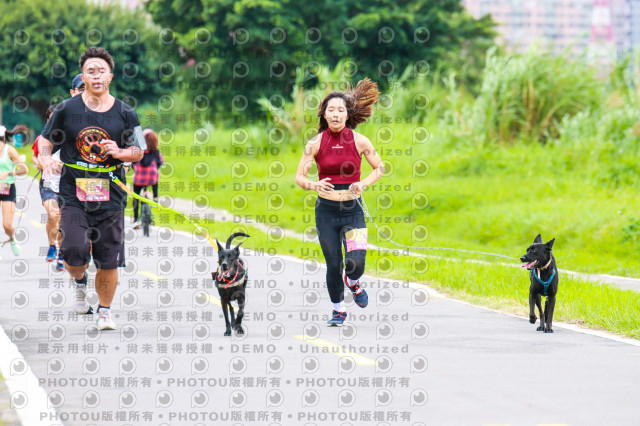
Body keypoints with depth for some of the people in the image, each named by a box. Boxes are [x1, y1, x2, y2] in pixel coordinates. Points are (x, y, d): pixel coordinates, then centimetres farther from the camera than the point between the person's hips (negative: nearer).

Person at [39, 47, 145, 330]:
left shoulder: (125, 114, 4)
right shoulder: (67, 109, 2)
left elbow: (139, 152, 11)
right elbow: (45, 142, 9)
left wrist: (119, 152, -10)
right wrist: (46, 160, -12)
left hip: (111, 197, 1)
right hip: (74, 195, -1)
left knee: (109, 262, 2)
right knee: (75, 253, -17)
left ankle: (105, 311, 23)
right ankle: (80, 281, 18)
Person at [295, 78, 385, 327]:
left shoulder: (359, 141, -4)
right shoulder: (316, 143, -4)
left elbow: (379, 168, 7)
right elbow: (299, 176, -2)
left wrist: (363, 184, -11)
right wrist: (314, 185, -24)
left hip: (353, 210, 0)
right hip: (326, 210, 1)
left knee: (355, 263, -13)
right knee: (333, 265, 2)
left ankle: (353, 283, 24)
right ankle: (338, 310, 25)